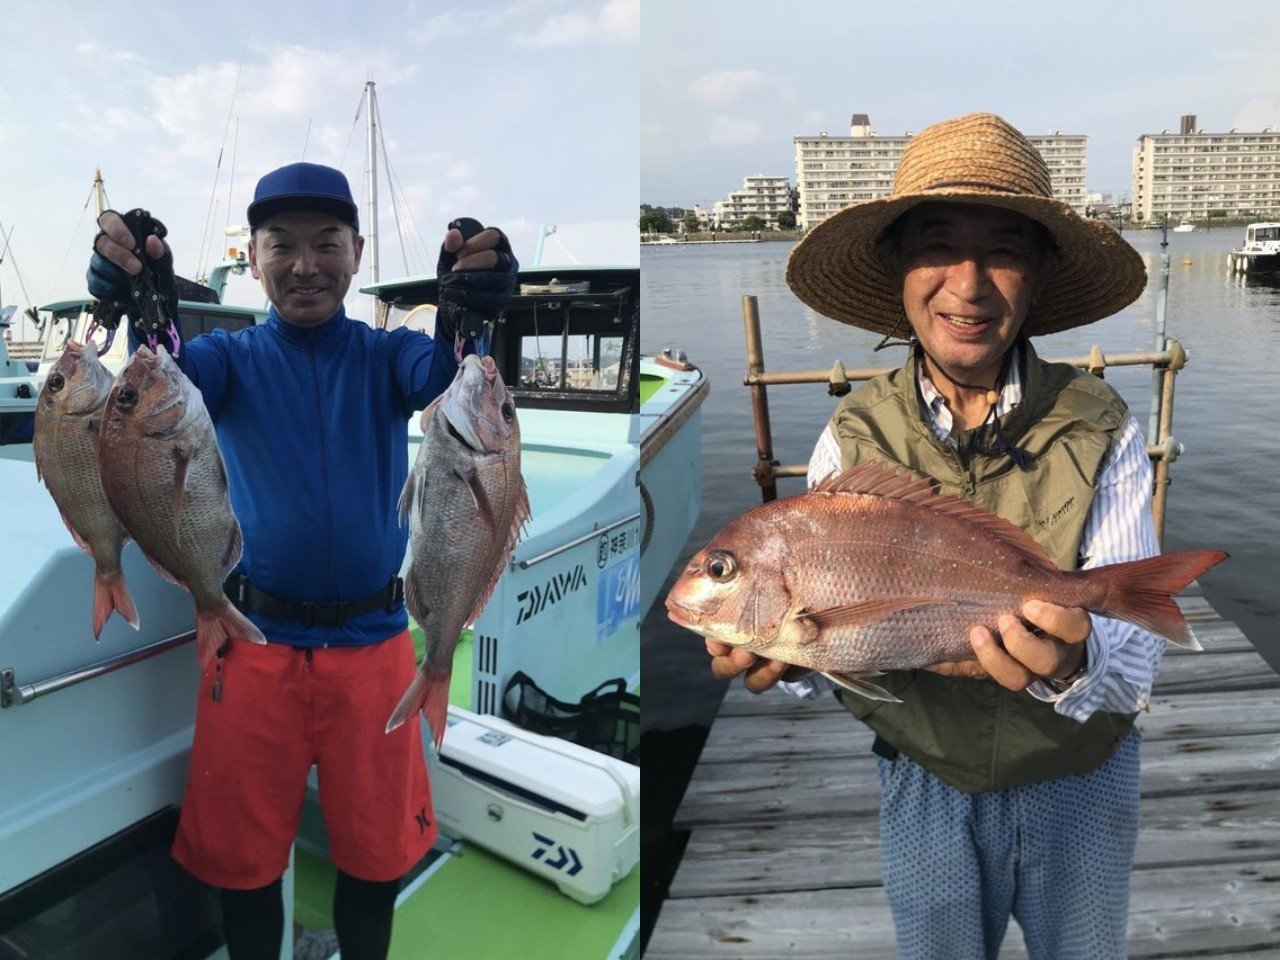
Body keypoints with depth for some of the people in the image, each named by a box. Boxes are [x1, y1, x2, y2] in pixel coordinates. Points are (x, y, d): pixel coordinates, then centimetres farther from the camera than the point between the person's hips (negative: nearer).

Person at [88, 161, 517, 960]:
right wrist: (147, 312, -42)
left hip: (373, 643, 0)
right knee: (245, 859, 14)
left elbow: (441, 373, -21)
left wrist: (466, 314, -45)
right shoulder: (237, 357, 2)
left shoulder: (385, 356, 1)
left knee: (375, 858, 14)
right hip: (255, 641, 1)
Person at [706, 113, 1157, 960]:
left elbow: (1135, 662, -21)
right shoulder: (851, 439, -14)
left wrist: (1072, 665, -44)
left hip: (1081, 781, 0)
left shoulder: (1102, 432, -18)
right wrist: (780, 656, -34)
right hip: (923, 783, 1)